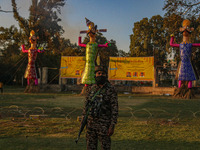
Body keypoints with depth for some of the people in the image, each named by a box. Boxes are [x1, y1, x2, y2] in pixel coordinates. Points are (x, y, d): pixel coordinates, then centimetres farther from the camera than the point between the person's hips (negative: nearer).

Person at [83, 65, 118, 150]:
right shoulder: (91, 89, 6)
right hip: (91, 123, 5)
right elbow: (86, 105, 13)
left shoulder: (111, 90, -9)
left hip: (104, 124, -5)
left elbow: (114, 110, -11)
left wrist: (112, 126, -15)